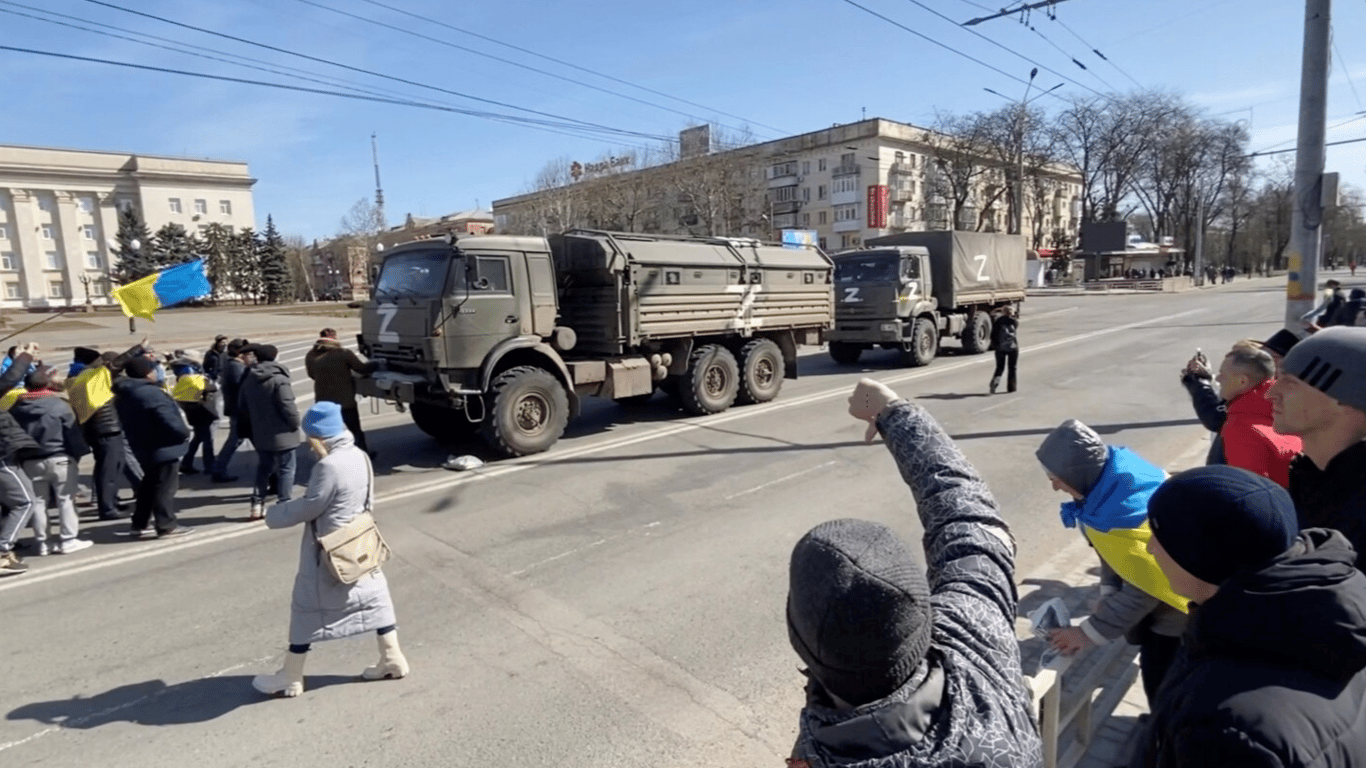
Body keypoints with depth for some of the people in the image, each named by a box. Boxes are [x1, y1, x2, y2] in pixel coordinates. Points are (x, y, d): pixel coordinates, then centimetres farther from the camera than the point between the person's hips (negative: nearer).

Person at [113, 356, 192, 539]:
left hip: (144, 449, 10)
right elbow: (169, 420, -27)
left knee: (149, 485, 21)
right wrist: (185, 432, -10)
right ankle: (167, 526, 3)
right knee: (165, 487, -2)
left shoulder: (124, 395, 10)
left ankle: (138, 524, 26)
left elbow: (131, 422, 17)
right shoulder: (151, 393, -22)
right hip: (163, 448, -10)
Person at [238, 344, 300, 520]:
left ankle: (257, 505, 18)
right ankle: (284, 504, 5)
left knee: (263, 467, 19)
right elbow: (287, 406, -22)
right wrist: (295, 423, -7)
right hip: (281, 434, -7)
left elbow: (242, 406, 13)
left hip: (260, 434, 7)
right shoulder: (279, 379, -18)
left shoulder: (249, 379, 6)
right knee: (286, 469, 4)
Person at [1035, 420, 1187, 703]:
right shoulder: (1113, 476, -10)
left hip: (1178, 604, -9)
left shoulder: (1127, 509, -37)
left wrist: (1090, 632, -21)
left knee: (1162, 687, 2)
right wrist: (1108, 597, -7)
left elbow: (1143, 589, -28)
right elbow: (1115, 550, 2)